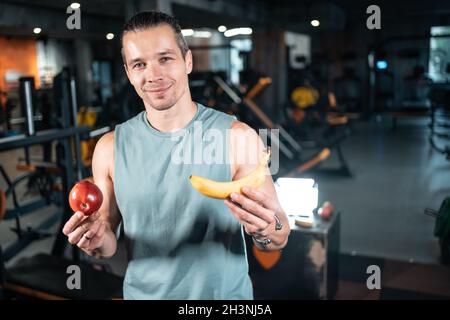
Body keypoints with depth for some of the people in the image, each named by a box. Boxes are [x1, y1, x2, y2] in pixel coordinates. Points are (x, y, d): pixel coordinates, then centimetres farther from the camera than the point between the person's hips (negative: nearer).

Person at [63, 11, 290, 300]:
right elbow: (109, 246, 0)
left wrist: (267, 230, -32)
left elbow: (280, 239, -12)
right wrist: (99, 241, -21)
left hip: (225, 293, -1)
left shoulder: (238, 136, -17)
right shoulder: (111, 148, -9)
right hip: (143, 292, 2)